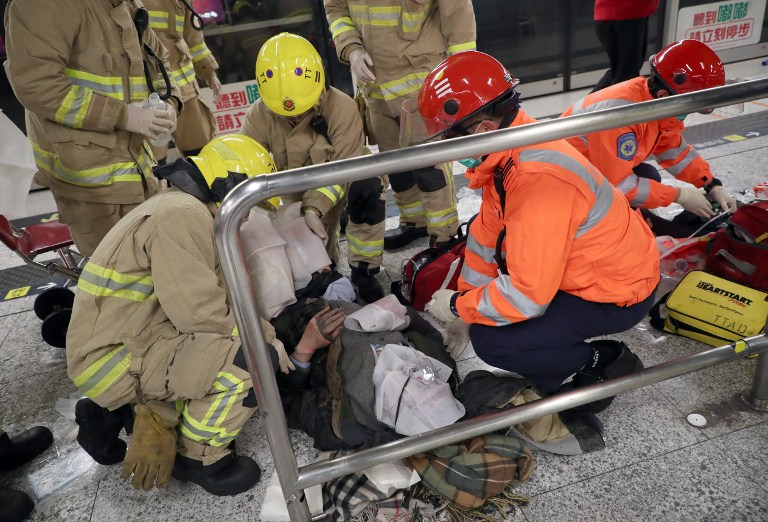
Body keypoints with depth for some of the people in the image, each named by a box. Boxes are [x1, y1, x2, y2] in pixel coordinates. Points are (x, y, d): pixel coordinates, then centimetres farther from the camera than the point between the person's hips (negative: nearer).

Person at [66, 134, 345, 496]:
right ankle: (198, 458, 1)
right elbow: (200, 314, -27)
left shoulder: (187, 209, 13)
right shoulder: (182, 214, -20)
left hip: (136, 340, 10)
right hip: (112, 358, -10)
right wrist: (273, 345, -14)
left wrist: (272, 336, 3)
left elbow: (221, 300, 10)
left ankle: (121, 412, 18)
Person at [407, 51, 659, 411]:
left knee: (491, 340, -18)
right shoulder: (508, 150, -7)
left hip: (616, 293, -9)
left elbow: (527, 296, -31)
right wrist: (466, 297, 7)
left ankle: (605, 362, 3)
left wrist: (459, 307, -16)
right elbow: (489, 231, 4)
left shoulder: (537, 179, -35)